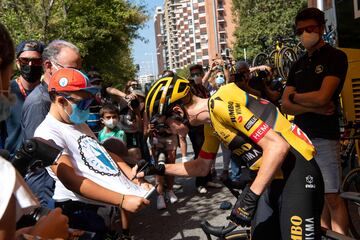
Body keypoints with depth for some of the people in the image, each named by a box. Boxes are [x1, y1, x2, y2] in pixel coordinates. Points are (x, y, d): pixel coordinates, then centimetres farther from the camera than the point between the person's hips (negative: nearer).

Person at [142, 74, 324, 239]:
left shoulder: (221, 105, -21)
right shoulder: (210, 123, 8)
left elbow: (277, 146, -26)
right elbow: (202, 167, 22)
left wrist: (250, 197, -24)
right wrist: (159, 169, 18)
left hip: (297, 174, -9)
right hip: (273, 178, 9)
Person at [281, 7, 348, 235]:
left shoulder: (335, 56, -3)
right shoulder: (298, 65, 15)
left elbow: (322, 97, -17)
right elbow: (285, 105, 5)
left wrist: (294, 96, 0)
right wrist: (315, 109, -10)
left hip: (325, 136, -6)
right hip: (301, 135, 6)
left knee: (332, 198, -4)